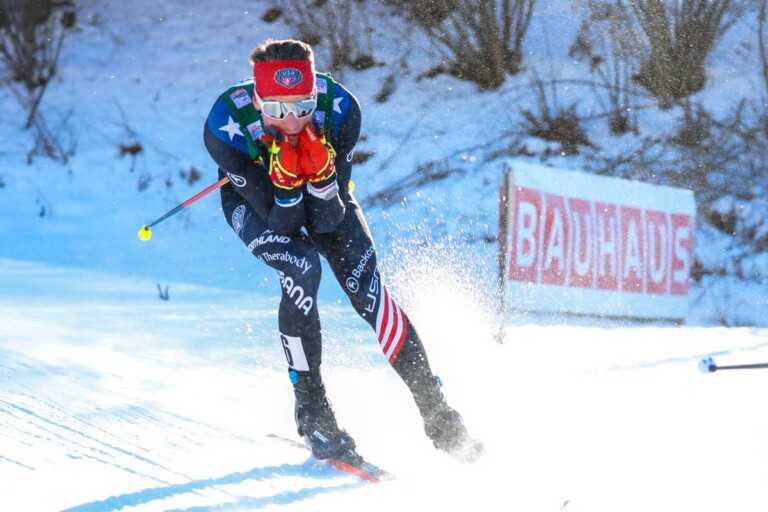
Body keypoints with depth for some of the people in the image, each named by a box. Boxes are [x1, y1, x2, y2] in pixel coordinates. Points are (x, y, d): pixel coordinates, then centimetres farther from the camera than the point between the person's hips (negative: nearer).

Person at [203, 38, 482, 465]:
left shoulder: (339, 108, -33)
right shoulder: (226, 125, -37)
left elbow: (327, 222, -28)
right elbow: (282, 221, -30)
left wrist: (321, 173, -46)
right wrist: (286, 182, -50)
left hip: (324, 192, 2)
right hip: (254, 198, -2)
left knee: (365, 285, -15)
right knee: (302, 270, -30)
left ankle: (437, 411, -4)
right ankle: (311, 408, -13)